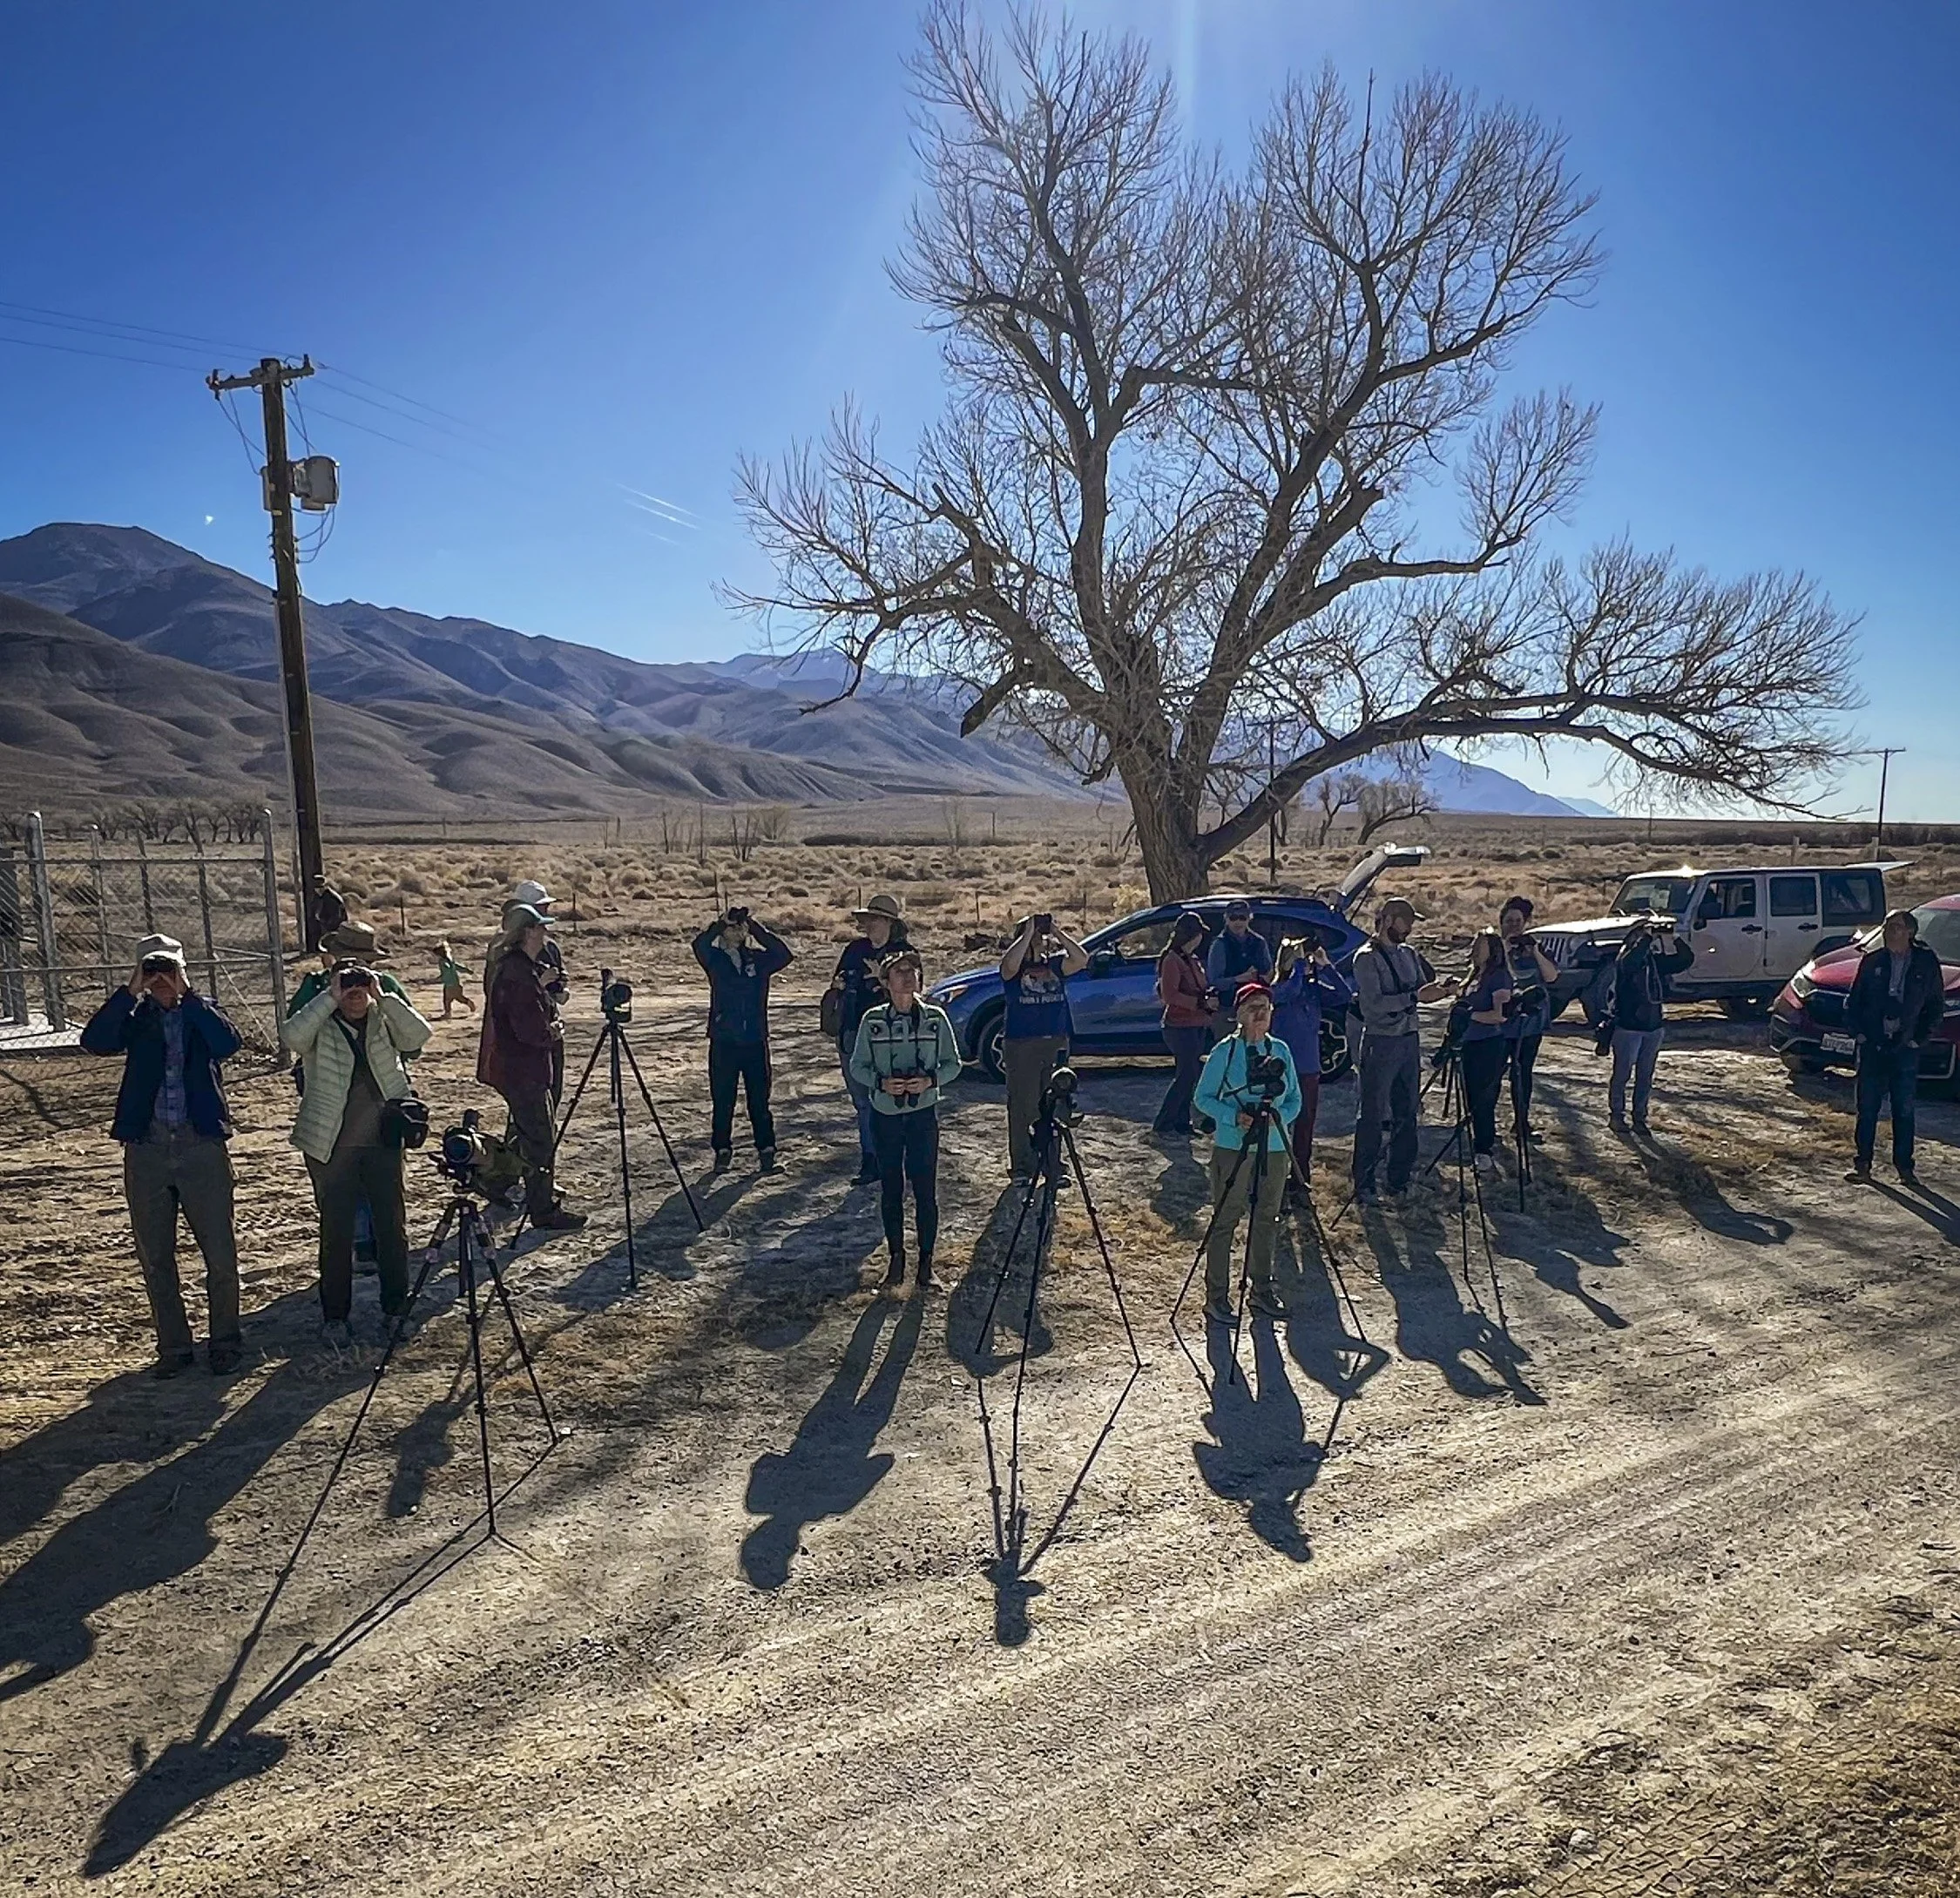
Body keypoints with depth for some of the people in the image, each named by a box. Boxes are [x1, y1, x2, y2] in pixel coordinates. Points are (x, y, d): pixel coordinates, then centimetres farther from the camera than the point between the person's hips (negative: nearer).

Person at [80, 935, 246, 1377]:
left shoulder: (202, 1011, 5)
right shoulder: (135, 1016, 8)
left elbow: (227, 1044, -16)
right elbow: (95, 1042, -12)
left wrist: (186, 994, -15)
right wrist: (131, 991, -15)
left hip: (202, 1144, -2)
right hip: (146, 1148, 2)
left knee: (220, 1253, 2)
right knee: (155, 1258, 9)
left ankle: (224, 1341, 17)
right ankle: (173, 1347, 22)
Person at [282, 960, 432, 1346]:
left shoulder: (384, 1023, 3)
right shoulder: (320, 1029, -4)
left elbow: (418, 1034, -15)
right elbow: (291, 1035, -26)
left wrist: (385, 997, -18)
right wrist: (330, 998, -24)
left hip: (383, 1141, 2)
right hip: (331, 1145, -2)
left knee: (392, 1226, 8)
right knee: (336, 1232, 4)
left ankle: (395, 1308, 21)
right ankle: (334, 1317, 16)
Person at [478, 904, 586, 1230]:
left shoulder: (513, 966, 10)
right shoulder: (518, 974, -22)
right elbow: (531, 1030, -26)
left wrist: (542, 984, 11)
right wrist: (553, 1032, -7)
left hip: (514, 1066, 11)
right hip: (523, 1070, -11)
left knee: (529, 1132, 20)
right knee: (540, 1138, -3)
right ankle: (544, 1210, 4)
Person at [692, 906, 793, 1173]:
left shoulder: (758, 958, 7)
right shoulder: (715, 959, 5)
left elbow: (783, 955, -11)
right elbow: (700, 945, -16)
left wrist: (756, 929, -13)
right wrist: (719, 924, -18)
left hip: (755, 1040, 0)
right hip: (723, 1041, 0)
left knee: (759, 1099, 2)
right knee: (722, 1100, 3)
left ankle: (766, 1150, 8)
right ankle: (722, 1150, 14)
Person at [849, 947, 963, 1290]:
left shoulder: (935, 1018, -3)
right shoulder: (873, 1020, -3)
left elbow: (952, 1064, 3)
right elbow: (857, 1066, 2)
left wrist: (929, 1080, -16)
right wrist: (882, 1082, -16)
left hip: (923, 1114, -1)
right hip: (885, 1115, 1)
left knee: (925, 1190, 1)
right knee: (890, 1191, 9)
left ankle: (926, 1261, 13)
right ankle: (896, 1257, 23)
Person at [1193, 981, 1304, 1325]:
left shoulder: (1280, 1050, 7)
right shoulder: (1224, 1052, -5)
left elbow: (1294, 1099, 12)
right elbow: (1204, 1097, -2)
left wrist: (1278, 1117, -9)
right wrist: (1235, 1117, -17)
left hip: (1274, 1147, 4)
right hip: (1232, 1147, -4)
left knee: (1267, 1219, 11)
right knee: (1224, 1221, -1)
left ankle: (1262, 1293, 25)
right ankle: (1217, 1298, 8)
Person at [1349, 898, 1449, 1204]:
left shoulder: (1409, 954, 13)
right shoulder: (1366, 957, -10)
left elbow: (1421, 988, 15)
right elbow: (1374, 1003, -19)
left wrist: (1435, 991, -7)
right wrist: (1415, 996, -25)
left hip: (1410, 1039, 7)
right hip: (1380, 1042, -7)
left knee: (1406, 1115, 11)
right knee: (1371, 1117, -2)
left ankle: (1399, 1180, 21)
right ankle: (1364, 1185, 4)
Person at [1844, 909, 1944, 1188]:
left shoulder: (1927, 963, -1)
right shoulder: (1872, 961, 2)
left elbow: (1936, 1004, 6)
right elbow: (1854, 1000, 8)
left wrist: (1919, 1038, -1)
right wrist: (1858, 1032, -1)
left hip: (1906, 1048, -1)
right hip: (1872, 1046, 1)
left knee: (1904, 1110, 6)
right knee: (1867, 1107, 3)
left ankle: (1904, 1165, 16)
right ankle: (1863, 1163, 9)